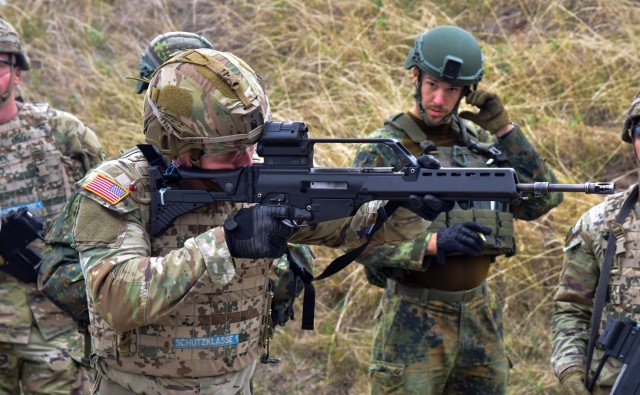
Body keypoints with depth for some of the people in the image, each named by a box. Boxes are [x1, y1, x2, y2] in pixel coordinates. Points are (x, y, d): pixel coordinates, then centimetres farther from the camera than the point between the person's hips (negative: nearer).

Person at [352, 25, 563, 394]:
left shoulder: (479, 140, 9)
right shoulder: (384, 149, -8)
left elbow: (542, 200, 5)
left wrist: (506, 130, -3)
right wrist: (435, 243, -29)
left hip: (480, 318, 6)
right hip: (414, 320, -5)